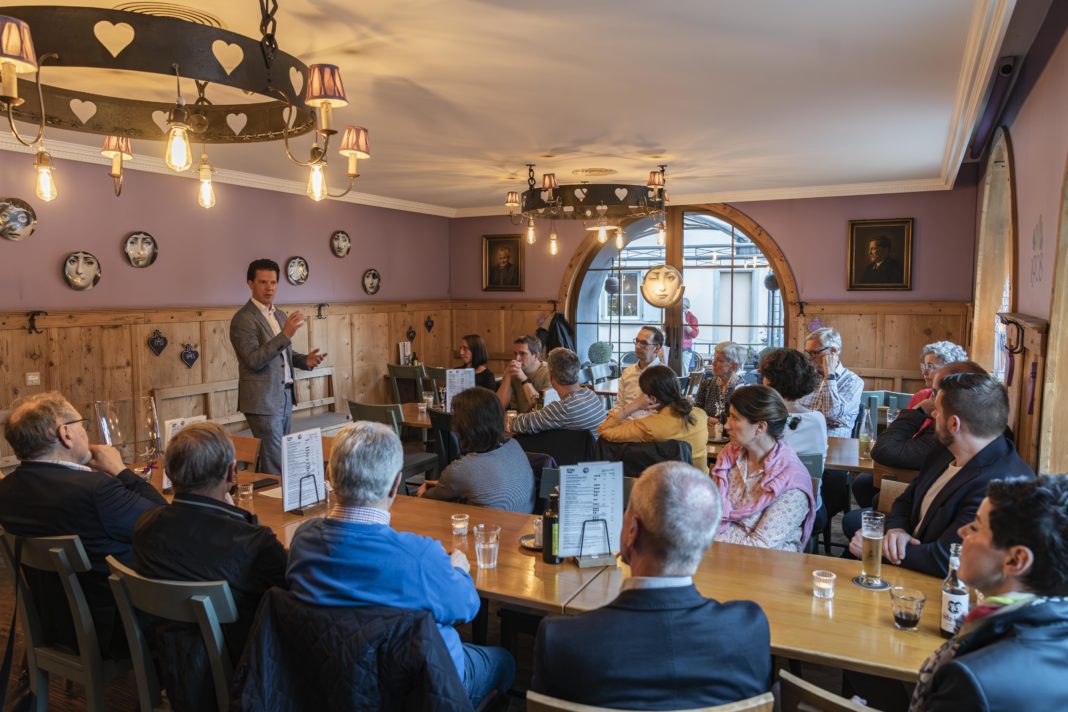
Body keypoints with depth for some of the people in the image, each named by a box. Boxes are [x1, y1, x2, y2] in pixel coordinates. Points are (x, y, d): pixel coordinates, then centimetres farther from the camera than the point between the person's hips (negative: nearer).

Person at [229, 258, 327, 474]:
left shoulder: (280, 315, 13)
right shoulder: (243, 318, -12)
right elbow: (254, 360, -22)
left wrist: (305, 360, 2)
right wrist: (285, 334, -27)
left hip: (285, 395, 8)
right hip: (263, 399, -8)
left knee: (283, 456, 14)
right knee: (274, 464, -5)